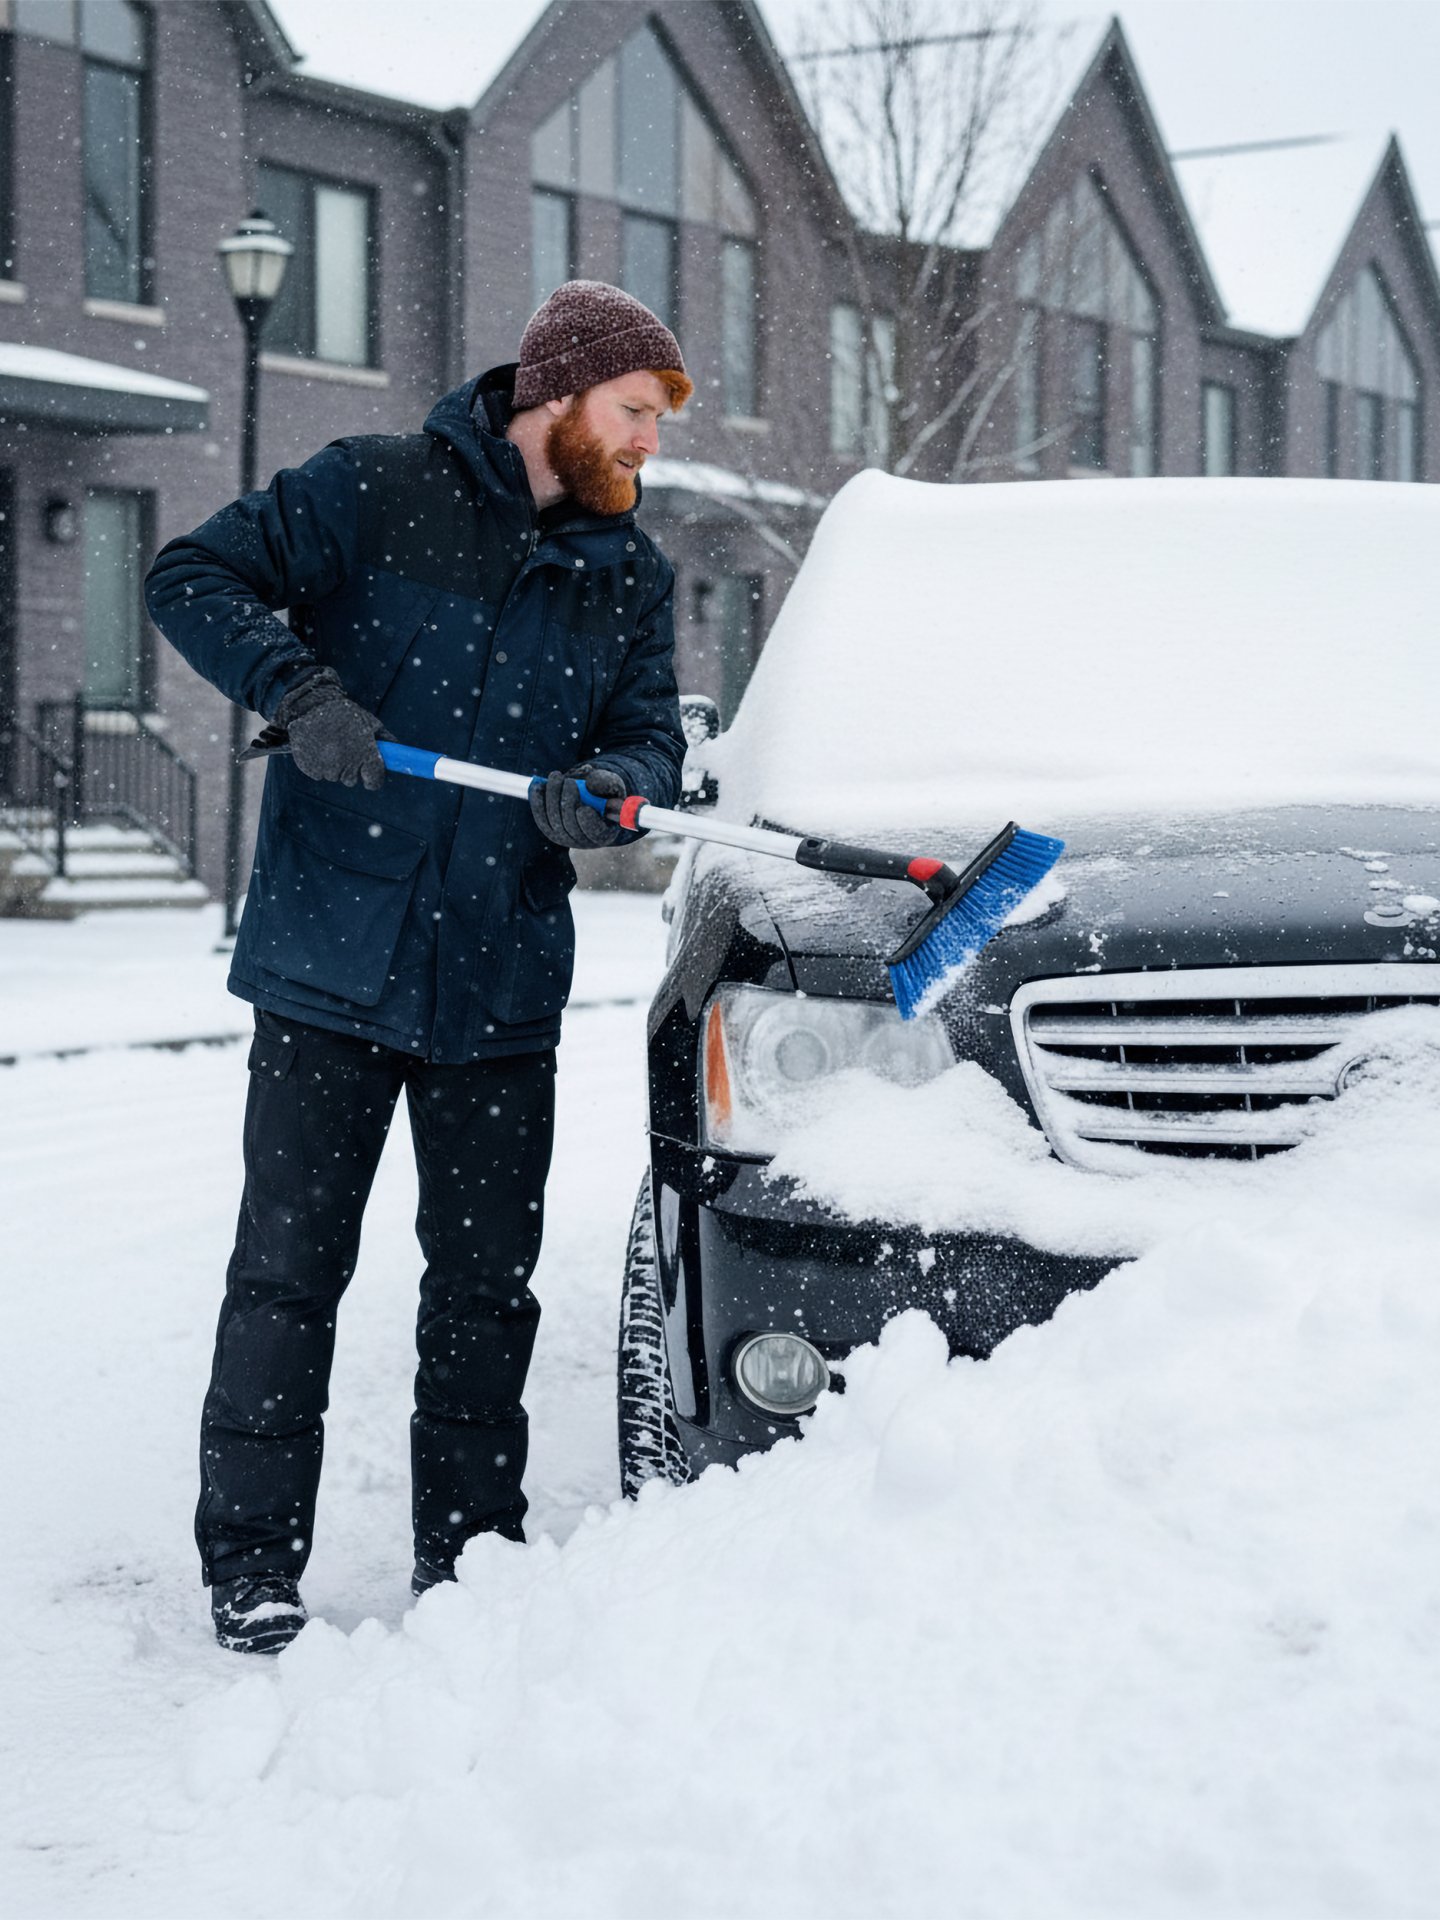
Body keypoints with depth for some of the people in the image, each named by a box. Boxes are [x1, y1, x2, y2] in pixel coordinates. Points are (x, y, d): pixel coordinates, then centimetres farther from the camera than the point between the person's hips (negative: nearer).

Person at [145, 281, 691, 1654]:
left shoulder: (630, 575, 11)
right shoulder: (374, 493, -4)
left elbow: (651, 735, 9)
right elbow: (193, 578, -6)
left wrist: (603, 789, -14)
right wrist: (299, 690, -22)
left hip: (502, 983, 4)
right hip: (329, 965, -4)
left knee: (486, 1280, 10)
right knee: (288, 1269, -1)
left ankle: (468, 1552, 22)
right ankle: (250, 1564, 8)